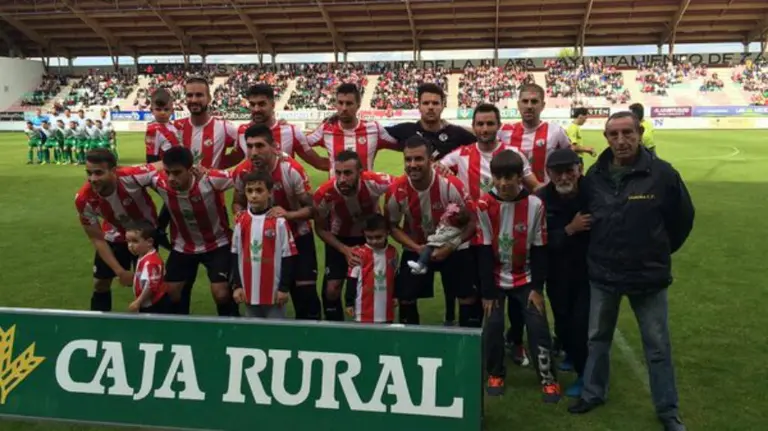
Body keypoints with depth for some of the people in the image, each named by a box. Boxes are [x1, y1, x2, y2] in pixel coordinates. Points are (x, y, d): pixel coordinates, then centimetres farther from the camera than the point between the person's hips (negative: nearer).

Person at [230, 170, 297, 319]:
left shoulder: (279, 221, -10)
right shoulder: (241, 220, 1)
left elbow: (288, 256, -6)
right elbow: (235, 255, 9)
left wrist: (284, 287, -6)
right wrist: (236, 285, 6)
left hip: (274, 291, -4)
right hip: (249, 291, 4)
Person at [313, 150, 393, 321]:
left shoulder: (375, 182, -36)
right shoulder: (323, 195, -31)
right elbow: (321, 229, -11)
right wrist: (344, 250, -22)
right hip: (340, 239, 0)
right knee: (332, 289, -6)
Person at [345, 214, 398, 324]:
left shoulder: (392, 252, 3)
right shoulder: (359, 254, -12)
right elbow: (352, 280, -6)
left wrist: (395, 296, 20)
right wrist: (349, 303, -4)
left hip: (386, 309, 4)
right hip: (364, 310, -4)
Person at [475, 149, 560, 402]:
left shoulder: (535, 205, -15)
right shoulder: (484, 206, -16)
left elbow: (539, 250, -7)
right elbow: (484, 252, -11)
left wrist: (538, 288, -7)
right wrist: (486, 292, -9)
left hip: (526, 278, 0)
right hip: (496, 279, 0)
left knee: (538, 326, -4)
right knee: (493, 325, -6)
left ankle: (548, 378, 12)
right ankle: (495, 375, 16)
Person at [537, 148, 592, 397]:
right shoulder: (541, 200, -12)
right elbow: (543, 242, -16)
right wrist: (570, 229, -29)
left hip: (590, 270, -3)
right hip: (558, 274, 3)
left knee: (581, 322, -7)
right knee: (563, 322, 16)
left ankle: (586, 374, 16)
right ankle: (573, 355, 48)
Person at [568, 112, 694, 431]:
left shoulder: (662, 173, -13)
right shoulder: (595, 175, -5)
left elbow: (683, 217, 0)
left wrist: (660, 251, 7)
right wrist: (601, 252, 11)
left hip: (649, 275, -2)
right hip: (602, 273, 3)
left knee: (657, 346, 9)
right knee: (598, 338, 17)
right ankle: (593, 393, 36)